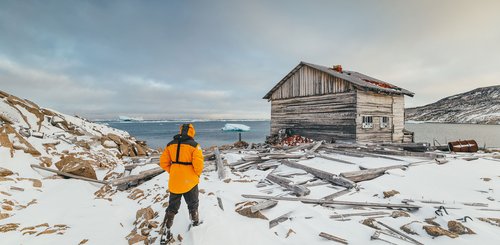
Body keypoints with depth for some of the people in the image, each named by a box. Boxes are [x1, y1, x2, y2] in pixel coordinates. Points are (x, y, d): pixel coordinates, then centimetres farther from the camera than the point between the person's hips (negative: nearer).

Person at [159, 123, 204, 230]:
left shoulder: (170, 145, 2)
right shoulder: (194, 145, -14)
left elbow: (163, 162, 3)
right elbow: (198, 164, -20)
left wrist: (172, 172, 13)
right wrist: (197, 174, -2)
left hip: (174, 180, 4)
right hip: (190, 180, -3)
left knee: (173, 205, 22)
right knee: (193, 203, 20)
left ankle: (167, 227, 28)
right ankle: (195, 221, 36)